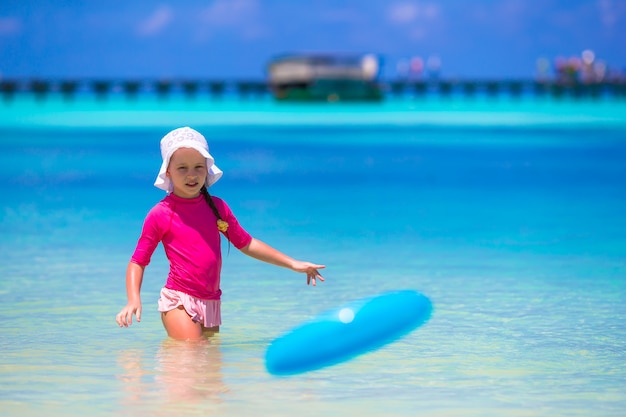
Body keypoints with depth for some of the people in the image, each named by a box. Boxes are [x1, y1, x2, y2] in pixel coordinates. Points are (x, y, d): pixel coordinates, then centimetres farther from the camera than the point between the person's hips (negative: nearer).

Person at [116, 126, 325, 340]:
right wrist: (133, 300, -19)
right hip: (179, 301, -5)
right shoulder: (160, 215, -4)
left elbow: (246, 244, 19)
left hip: (211, 303, 5)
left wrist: (293, 264, 16)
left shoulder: (217, 207, 9)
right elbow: (137, 262, -2)